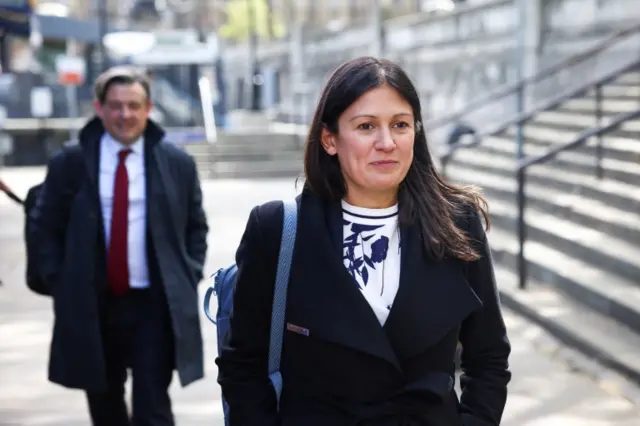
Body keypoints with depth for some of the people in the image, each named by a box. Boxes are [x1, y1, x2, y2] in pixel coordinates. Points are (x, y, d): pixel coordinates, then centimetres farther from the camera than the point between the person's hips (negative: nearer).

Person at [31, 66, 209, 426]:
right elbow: (46, 228, 7)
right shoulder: (68, 164, 1)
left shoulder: (178, 164, 2)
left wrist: (188, 279, 1)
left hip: (155, 306, -1)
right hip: (91, 307, 1)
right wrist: (59, 283, -2)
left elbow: (196, 228, 11)